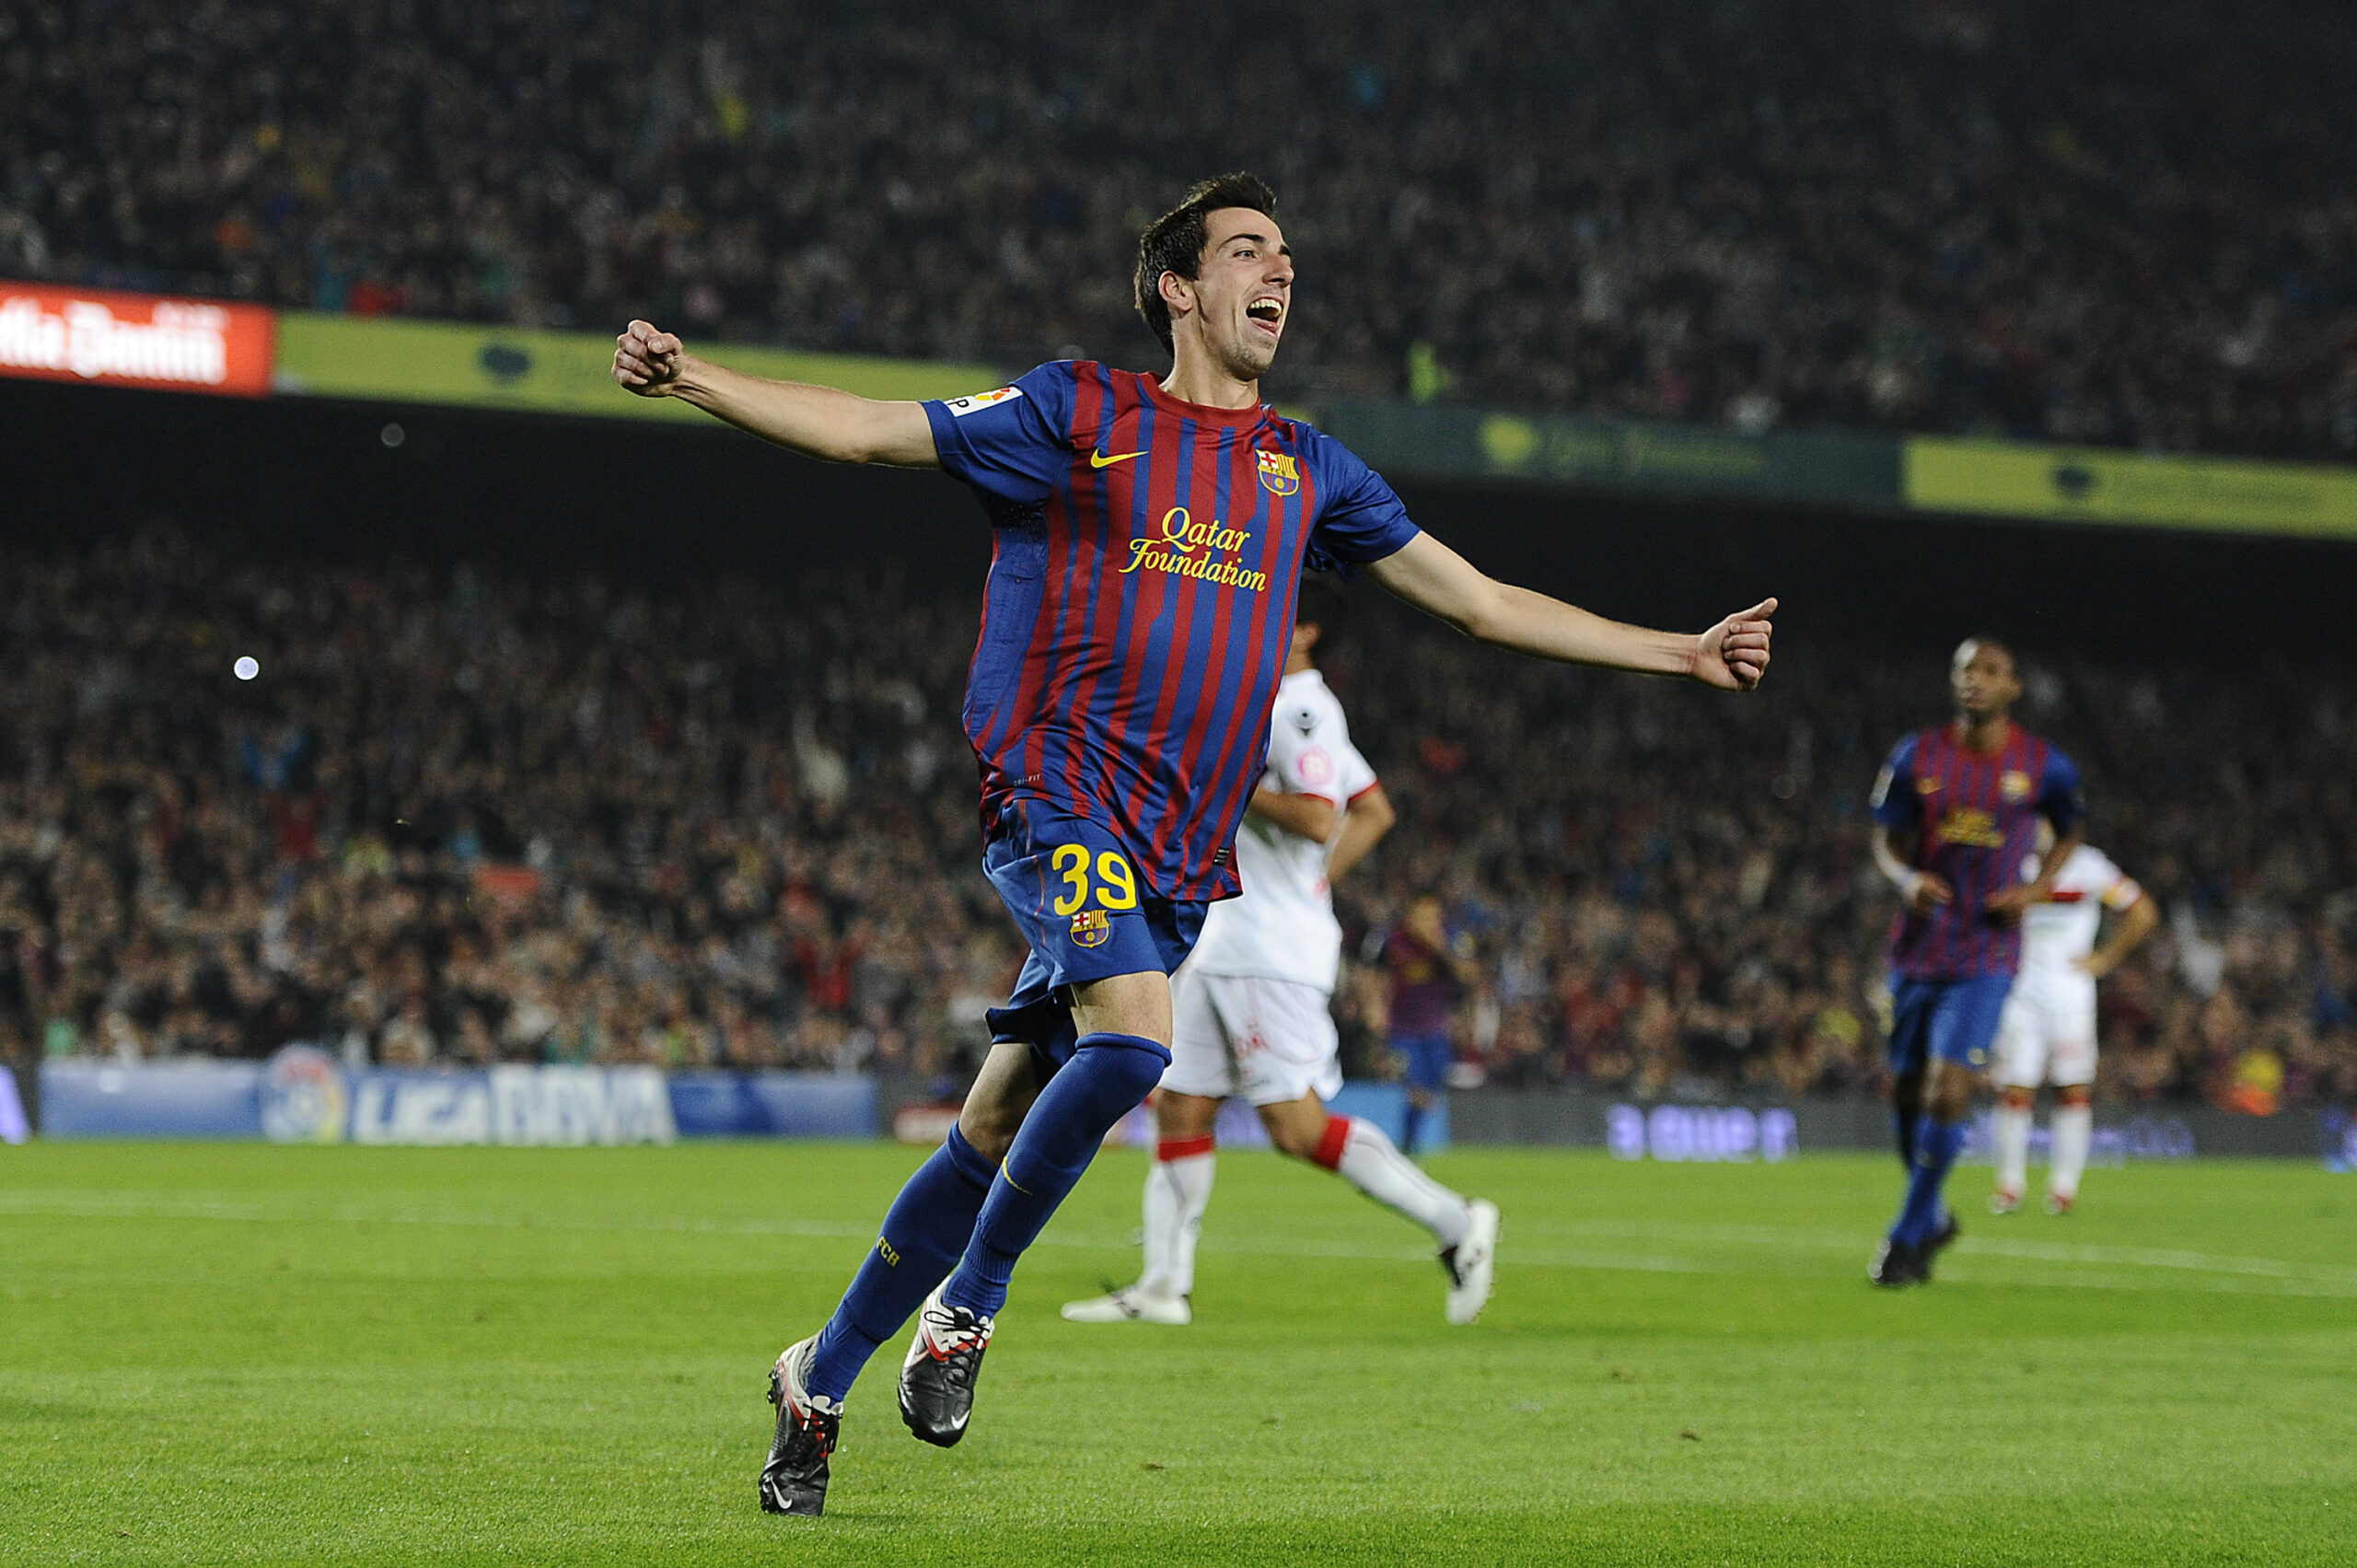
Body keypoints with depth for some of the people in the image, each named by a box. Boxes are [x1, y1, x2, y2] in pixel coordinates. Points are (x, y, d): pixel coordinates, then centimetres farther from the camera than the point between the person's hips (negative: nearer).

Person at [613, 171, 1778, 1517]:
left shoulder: (1308, 468, 17)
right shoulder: (1080, 415, 5)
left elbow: (1483, 602, 21)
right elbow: (862, 431, 4)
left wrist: (1685, 654, 18)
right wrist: (690, 377, -9)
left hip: (1185, 851, 4)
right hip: (1063, 798, -4)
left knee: (998, 1129, 4)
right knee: (1134, 1037, -29)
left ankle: (821, 1379, 18)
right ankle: (966, 1307, -8)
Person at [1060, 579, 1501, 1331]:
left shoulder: (1303, 710, -13)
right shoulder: (1276, 706, 17)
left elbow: (1317, 819, -26)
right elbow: (1374, 812, 24)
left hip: (1272, 952, -10)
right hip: (1218, 943, 10)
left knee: (1297, 1126, -12)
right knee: (1179, 1106, 8)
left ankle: (1453, 1221, -6)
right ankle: (1164, 1285, 11)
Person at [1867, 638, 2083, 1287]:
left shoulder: (2044, 766, -3)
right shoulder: (1917, 757, 0)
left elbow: (2070, 831, 15)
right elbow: (1887, 840, 8)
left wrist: (2036, 888, -3)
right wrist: (1907, 879, -14)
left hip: (1985, 958, -3)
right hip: (1916, 951, 3)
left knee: (1948, 1092, -14)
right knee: (1905, 1090, 9)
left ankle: (1908, 1236, -1)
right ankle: (1932, 1217, 33)